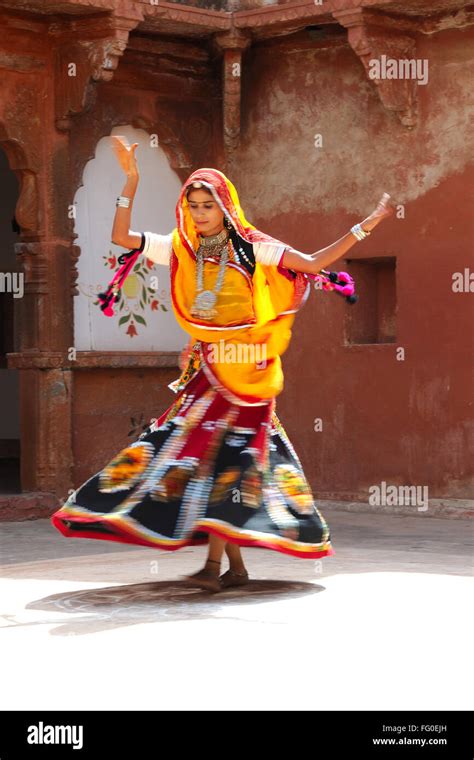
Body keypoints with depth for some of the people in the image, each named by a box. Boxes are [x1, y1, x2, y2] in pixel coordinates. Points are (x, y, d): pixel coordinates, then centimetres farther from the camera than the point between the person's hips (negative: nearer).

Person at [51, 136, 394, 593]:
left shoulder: (251, 248, -3)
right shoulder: (180, 249, 7)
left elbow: (314, 263, -4)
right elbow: (121, 237, 2)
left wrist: (364, 227, -9)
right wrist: (130, 180, -3)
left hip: (245, 368, -4)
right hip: (205, 367, 5)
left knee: (226, 453, -11)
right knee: (197, 449, 1)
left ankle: (213, 565, -10)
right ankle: (235, 565, 10)